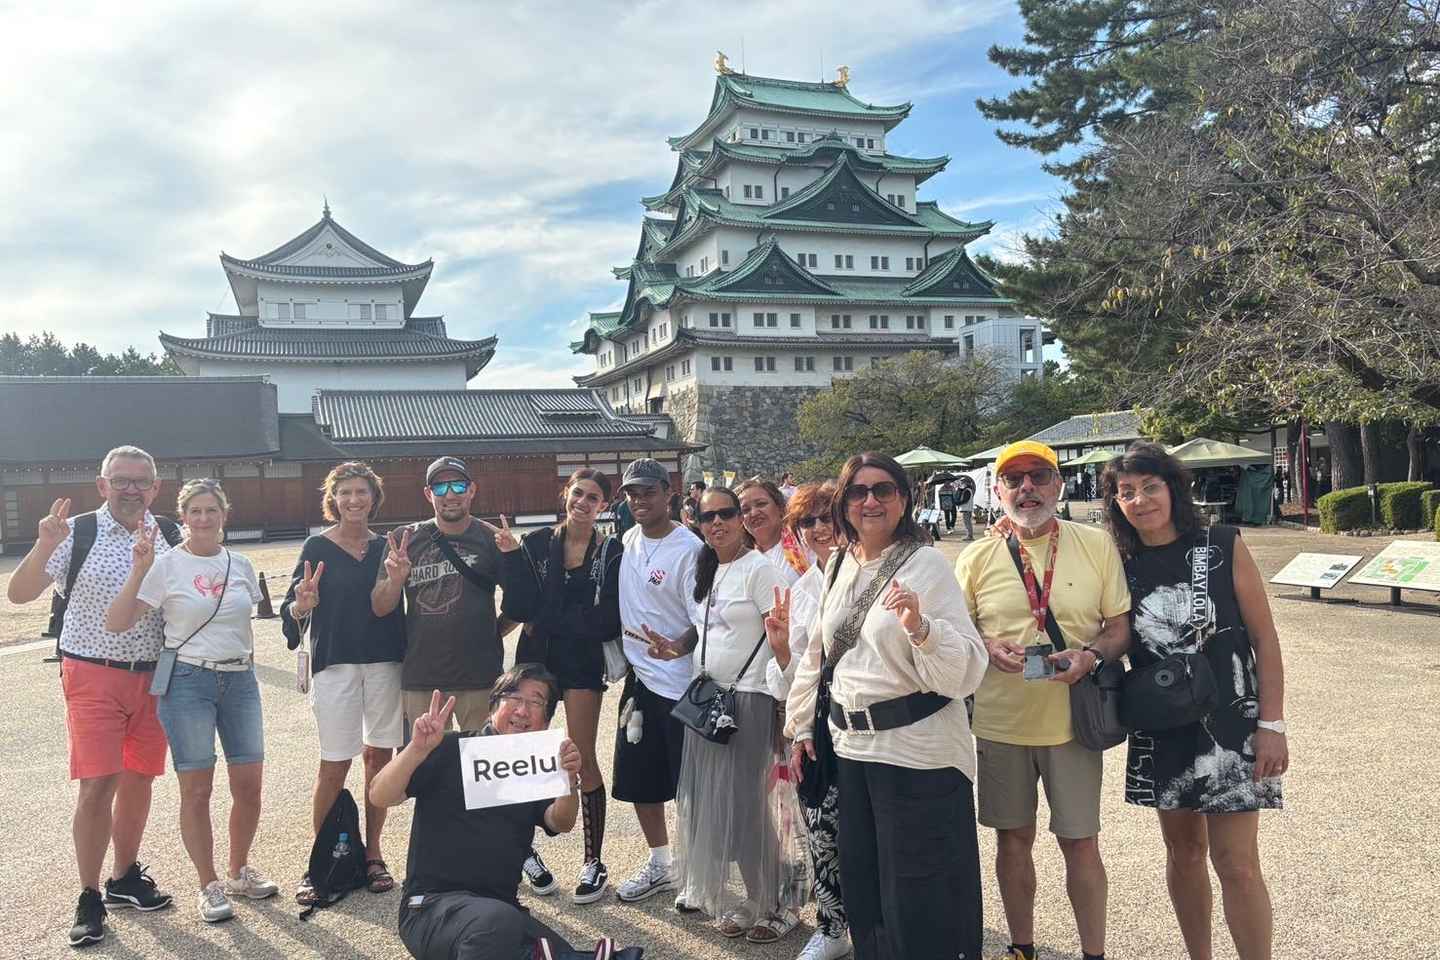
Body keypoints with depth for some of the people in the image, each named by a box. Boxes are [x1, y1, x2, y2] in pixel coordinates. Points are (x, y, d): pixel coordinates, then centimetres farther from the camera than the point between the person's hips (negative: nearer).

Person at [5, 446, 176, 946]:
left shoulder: (170, 537, 3)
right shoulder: (78, 534, -7)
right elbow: (19, 593, -12)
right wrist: (45, 547, -28)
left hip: (153, 675, 4)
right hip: (94, 675, -4)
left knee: (139, 778, 13)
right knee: (97, 785, -4)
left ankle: (125, 878, 30)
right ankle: (89, 899, 11)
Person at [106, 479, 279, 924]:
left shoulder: (240, 564, 6)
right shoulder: (166, 565, -6)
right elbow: (116, 624, -13)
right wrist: (139, 570, -22)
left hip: (240, 679, 4)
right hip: (188, 682, -4)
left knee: (249, 784, 6)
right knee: (196, 791, 2)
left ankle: (239, 871, 28)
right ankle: (209, 886, 18)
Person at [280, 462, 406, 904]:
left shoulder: (386, 547, 8)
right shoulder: (318, 547, 0)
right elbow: (292, 610, -6)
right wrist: (303, 604, -25)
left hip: (385, 662, 3)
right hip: (335, 664, -3)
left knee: (379, 756, 7)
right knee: (334, 766, -4)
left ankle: (373, 853, 20)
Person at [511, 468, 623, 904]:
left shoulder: (610, 552, -1)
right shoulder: (536, 543, 4)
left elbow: (607, 620, -7)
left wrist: (545, 619, -9)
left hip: (582, 664, -2)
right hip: (536, 658, 3)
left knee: (583, 760, 0)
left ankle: (594, 861, 12)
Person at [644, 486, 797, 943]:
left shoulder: (759, 569, -11)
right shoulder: (703, 571, 11)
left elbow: (781, 636, -16)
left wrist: (782, 638, -38)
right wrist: (675, 647, 3)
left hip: (747, 696, -7)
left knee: (744, 803, -2)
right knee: (703, 799, 12)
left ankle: (771, 905, 16)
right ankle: (710, 892, 30)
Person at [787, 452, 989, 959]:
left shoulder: (926, 564, -11)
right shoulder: (840, 566, 8)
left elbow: (965, 669, -17)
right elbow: (818, 653, 18)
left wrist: (919, 627, -33)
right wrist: (802, 726, 18)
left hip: (917, 750, -6)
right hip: (851, 745, 6)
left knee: (916, 902, 4)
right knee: (860, 890, 19)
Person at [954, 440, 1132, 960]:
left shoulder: (1097, 544, -2)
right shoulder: (976, 558, 0)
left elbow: (1121, 625, 2)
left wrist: (1091, 654, -18)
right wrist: (989, 648, -15)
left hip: (1071, 721, -1)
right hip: (999, 722, 1)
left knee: (1081, 842, 6)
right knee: (1013, 838, 14)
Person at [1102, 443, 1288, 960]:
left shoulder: (1224, 547, -8)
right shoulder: (1123, 566, 0)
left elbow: (1264, 638, -6)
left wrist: (1272, 725, -11)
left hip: (1230, 724, -3)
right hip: (1160, 732, 3)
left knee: (1236, 863, -3)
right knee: (1183, 850, 15)